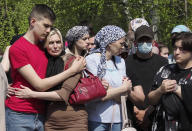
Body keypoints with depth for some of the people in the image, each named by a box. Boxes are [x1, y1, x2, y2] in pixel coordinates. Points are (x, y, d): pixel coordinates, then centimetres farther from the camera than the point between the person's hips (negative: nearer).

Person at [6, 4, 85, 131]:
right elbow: (40, 85, -14)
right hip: (19, 115, -6)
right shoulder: (17, 48, -11)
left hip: (40, 115, 6)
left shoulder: (44, 46, 12)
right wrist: (72, 70, -12)